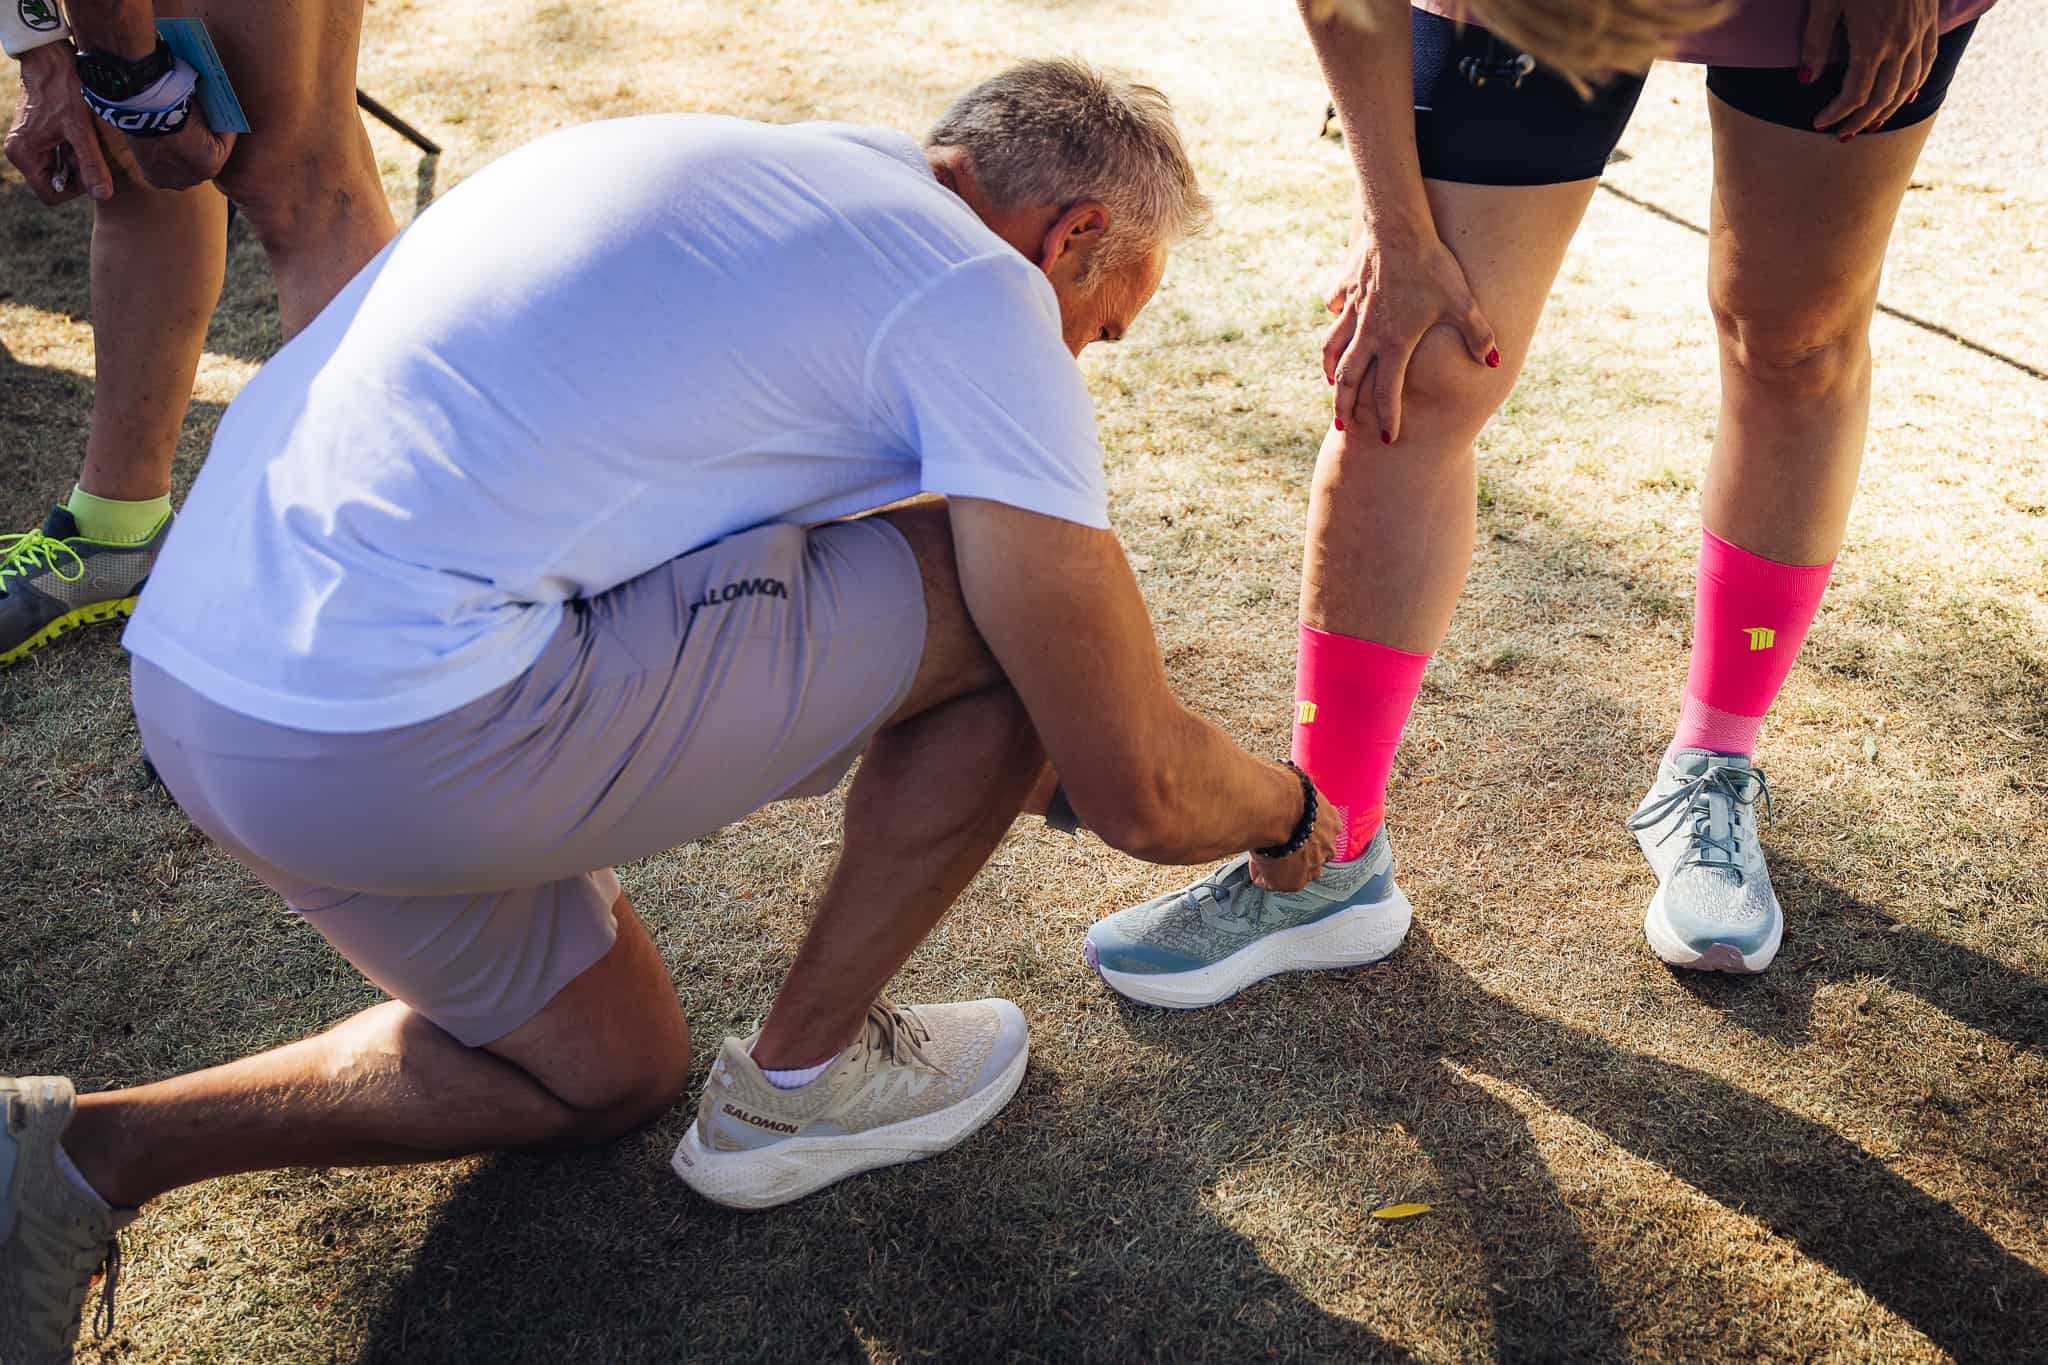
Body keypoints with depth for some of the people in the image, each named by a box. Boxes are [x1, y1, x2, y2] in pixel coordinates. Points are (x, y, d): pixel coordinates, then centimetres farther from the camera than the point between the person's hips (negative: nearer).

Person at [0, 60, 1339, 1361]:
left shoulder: (735, 163, 20)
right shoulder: (982, 298, -6)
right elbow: (1138, 793, -3)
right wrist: (1285, 811, 20)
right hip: (411, 737, -10)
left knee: (612, 1071, 28)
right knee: (1014, 608, 0)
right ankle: (802, 1079, 15)